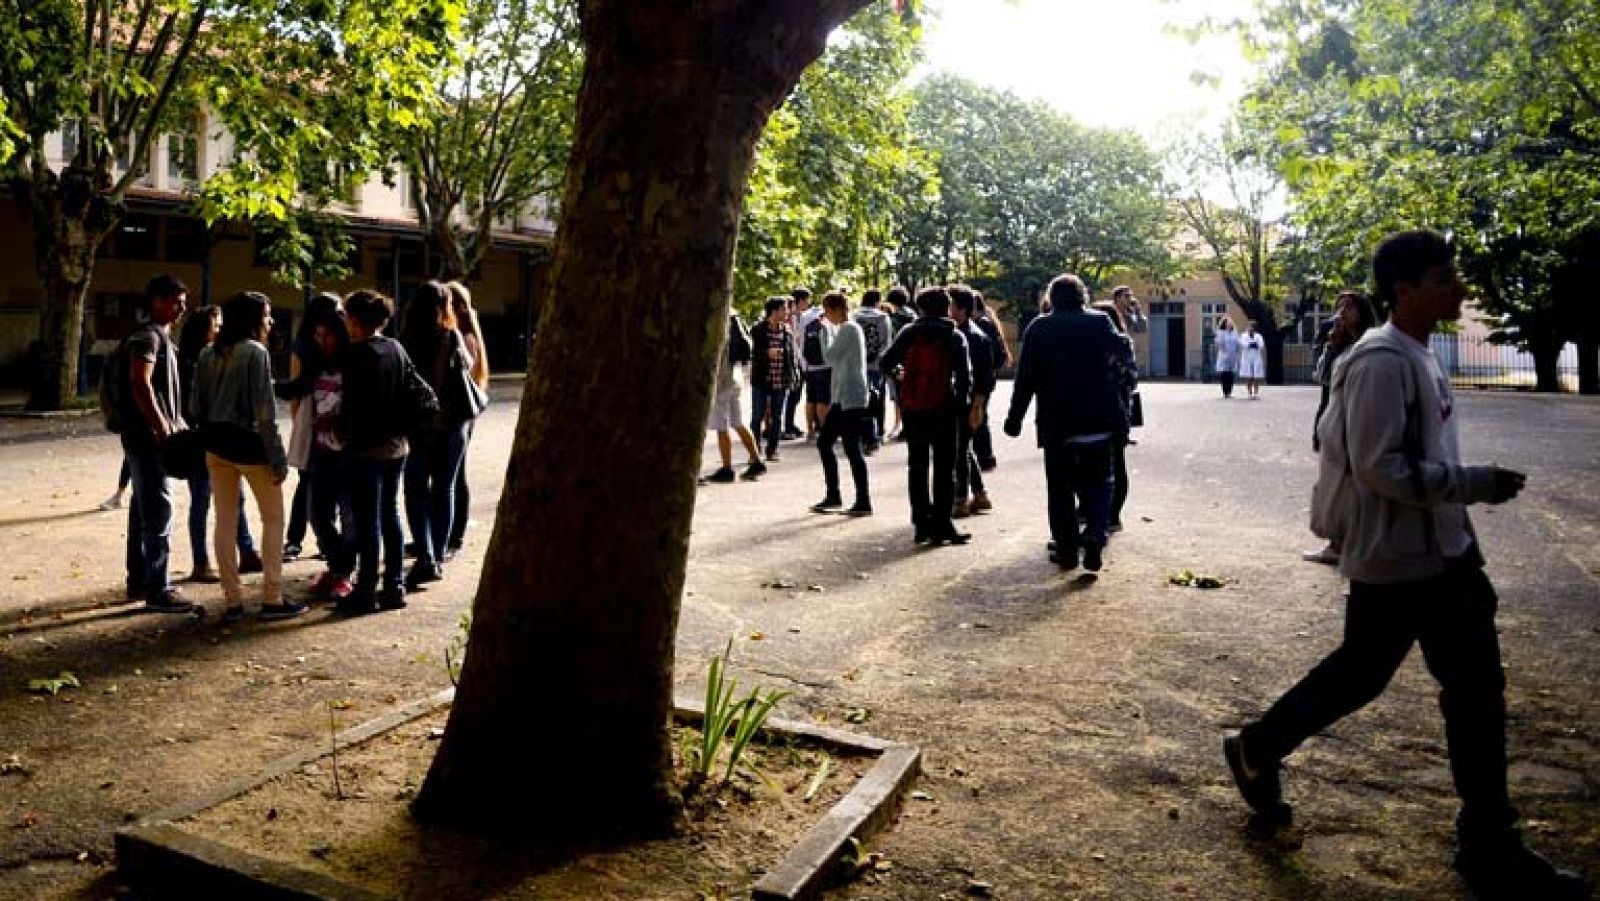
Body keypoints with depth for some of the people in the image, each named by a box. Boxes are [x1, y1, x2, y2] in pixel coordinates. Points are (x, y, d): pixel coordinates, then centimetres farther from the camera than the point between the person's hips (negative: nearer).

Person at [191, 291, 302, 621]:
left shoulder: (208, 353, 7)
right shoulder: (256, 352, -13)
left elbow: (196, 406, 7)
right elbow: (264, 412, -17)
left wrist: (211, 435, 17)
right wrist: (278, 457, -14)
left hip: (216, 444, 6)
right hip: (249, 444, -6)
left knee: (226, 520, 10)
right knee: (273, 518, 6)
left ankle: (232, 600, 14)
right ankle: (272, 599, 6)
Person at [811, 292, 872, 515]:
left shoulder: (849, 329, -11)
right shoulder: (843, 329, 18)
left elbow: (829, 358, -13)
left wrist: (825, 330, -5)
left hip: (851, 399, -10)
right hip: (842, 399, 10)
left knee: (852, 449, -7)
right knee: (824, 442, 12)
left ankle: (863, 502, -2)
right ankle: (833, 496, 19)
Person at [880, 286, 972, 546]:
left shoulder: (909, 332, 2)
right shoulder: (954, 337, -3)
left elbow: (885, 362, -1)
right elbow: (964, 374, -10)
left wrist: (898, 373, 20)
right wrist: (962, 403, 2)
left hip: (913, 408, 3)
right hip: (943, 408, -2)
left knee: (917, 466, 11)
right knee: (944, 468, 3)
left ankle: (922, 524, 13)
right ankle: (941, 526, 0)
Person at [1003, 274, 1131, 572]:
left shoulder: (1039, 327, -1)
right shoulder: (1099, 321, -2)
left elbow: (1026, 377, -2)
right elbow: (1125, 354, 3)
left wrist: (1015, 418, 3)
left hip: (1056, 421, 0)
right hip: (1099, 420, 0)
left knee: (1060, 486, 10)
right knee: (1098, 480, 11)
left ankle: (1066, 548, 12)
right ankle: (1094, 533, -10)